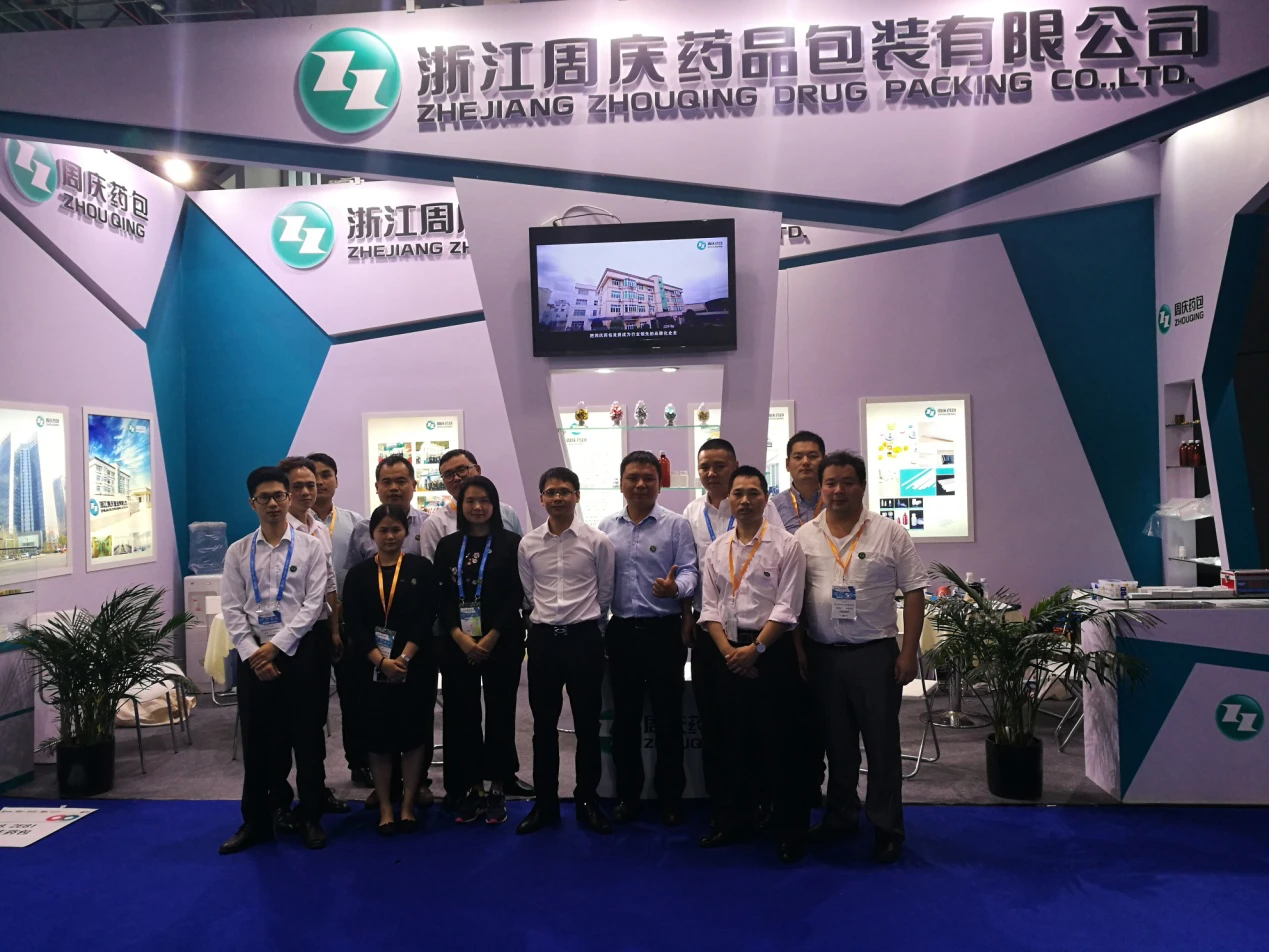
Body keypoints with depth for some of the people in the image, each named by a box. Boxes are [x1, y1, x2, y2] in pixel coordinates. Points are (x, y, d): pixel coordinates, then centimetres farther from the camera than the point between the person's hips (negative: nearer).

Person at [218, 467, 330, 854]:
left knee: (305, 736, 5)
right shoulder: (238, 552, 5)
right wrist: (253, 654, -9)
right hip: (252, 655, 2)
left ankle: (311, 818, 19)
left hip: (298, 651, -2)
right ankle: (255, 820, 23)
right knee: (256, 738, 9)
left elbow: (313, 603, -7)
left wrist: (276, 646, -13)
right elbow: (231, 610, 1)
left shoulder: (309, 547, -1)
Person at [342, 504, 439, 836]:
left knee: (413, 732, 3)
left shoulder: (421, 568, 1)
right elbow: (354, 625, -2)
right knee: (378, 735, 5)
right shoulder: (358, 574, 5)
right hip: (373, 667, 1)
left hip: (415, 666, -1)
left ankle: (408, 805, 16)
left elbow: (426, 618, -6)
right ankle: (385, 808, 17)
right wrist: (381, 661, -15)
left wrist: (403, 658, -16)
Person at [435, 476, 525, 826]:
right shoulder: (447, 545, 8)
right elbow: (442, 599, 3)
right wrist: (461, 638, -10)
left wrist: (490, 639, -12)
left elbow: (516, 595, -5)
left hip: (501, 643, -2)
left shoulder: (511, 543, 0)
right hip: (458, 645, 3)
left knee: (499, 714, 3)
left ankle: (496, 789, 15)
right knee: (462, 715, 5)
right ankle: (471, 789, 17)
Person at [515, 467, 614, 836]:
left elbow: (605, 593, 5)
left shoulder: (597, 541, -4)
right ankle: (545, 804, 21)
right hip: (543, 638, 2)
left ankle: (587, 802, 20)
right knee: (544, 725, 10)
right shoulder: (528, 544, 3)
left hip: (584, 637, -2)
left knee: (587, 724, 7)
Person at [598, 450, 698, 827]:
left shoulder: (676, 525, -2)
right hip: (621, 630, 3)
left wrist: (675, 587, -30)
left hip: (664, 630, -3)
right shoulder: (605, 528, 8)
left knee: (667, 715, 5)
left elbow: (689, 571, -8)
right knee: (625, 715, 11)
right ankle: (627, 794, 24)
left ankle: (670, 795, 19)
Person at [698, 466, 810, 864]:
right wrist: (727, 650, -6)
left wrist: (756, 648, -15)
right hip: (729, 652, 4)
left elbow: (787, 607, -10)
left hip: (772, 648, -4)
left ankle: (791, 829, 14)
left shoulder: (785, 545, -5)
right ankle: (735, 819, 27)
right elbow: (709, 606, 7)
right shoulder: (716, 549, 8)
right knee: (736, 738, 13)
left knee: (781, 741, 1)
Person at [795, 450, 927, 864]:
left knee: (882, 743, 5)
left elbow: (913, 593, -3)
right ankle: (840, 817, 31)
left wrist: (908, 653, -7)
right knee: (836, 742, 15)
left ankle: (887, 828, 18)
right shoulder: (804, 538, 3)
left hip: (875, 654, -2)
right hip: (822, 655, 3)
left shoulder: (891, 534, -4)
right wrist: (798, 648, 2)